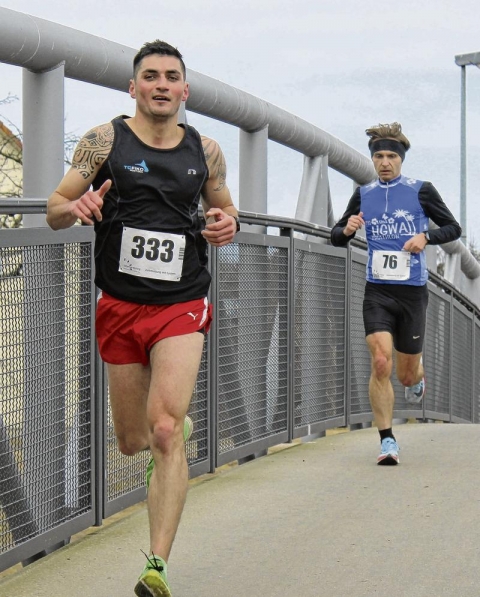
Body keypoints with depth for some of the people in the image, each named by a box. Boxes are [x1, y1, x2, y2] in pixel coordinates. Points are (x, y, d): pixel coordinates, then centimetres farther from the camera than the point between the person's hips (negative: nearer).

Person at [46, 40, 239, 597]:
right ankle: (177, 425, 50)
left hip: (182, 305, -1)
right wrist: (74, 207, -25)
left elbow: (223, 207, 21)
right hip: (120, 305, 1)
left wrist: (228, 224, -3)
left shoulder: (206, 150, 5)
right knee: (132, 441, 11)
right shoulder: (104, 140, -1)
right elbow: (53, 211, -1)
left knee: (164, 432, -19)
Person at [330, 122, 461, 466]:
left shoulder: (421, 191, 0)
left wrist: (426, 237, -15)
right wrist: (346, 230, -8)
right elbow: (337, 238, 16)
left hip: (412, 292, -1)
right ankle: (387, 440, -8)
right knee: (381, 364, -16)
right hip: (377, 291, 1)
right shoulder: (364, 195, 8)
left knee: (406, 373, 7)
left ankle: (417, 377, 47)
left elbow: (453, 228, 5)